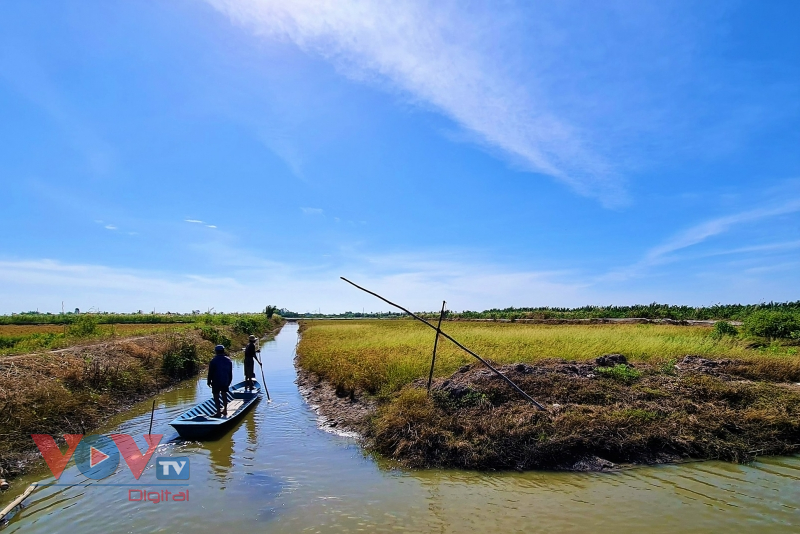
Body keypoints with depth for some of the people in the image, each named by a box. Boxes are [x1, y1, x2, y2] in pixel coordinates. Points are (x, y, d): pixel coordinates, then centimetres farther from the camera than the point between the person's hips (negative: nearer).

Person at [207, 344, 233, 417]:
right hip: (225, 382, 5)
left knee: (216, 397, 1)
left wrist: (209, 382, 2)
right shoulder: (228, 360, 6)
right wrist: (229, 381, 19)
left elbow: (210, 373, -8)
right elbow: (230, 373, 12)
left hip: (216, 382, -5)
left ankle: (218, 412, -1)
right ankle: (225, 410, 22)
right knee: (224, 395, 17)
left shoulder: (213, 361, -11)